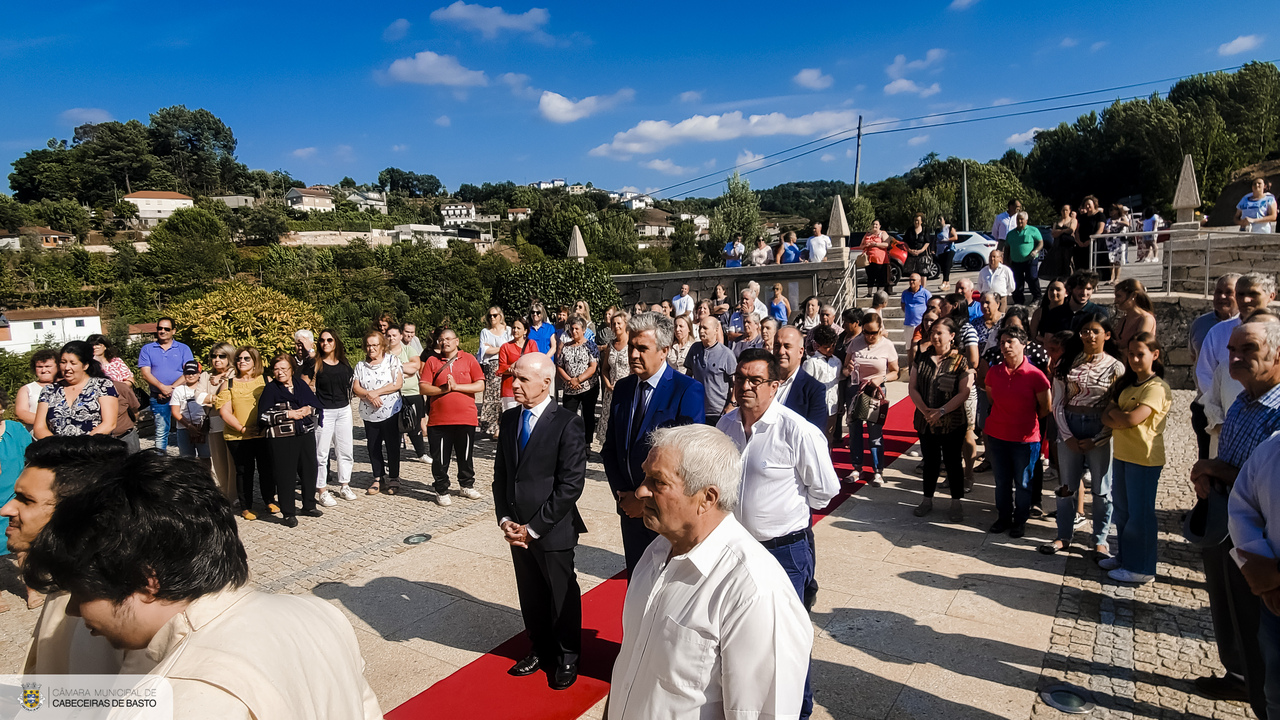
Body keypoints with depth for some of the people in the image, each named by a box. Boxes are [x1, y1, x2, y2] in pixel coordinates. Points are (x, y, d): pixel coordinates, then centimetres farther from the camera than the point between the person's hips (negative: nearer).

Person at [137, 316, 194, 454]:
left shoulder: (183, 349, 7)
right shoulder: (147, 349, 9)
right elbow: (145, 373, 0)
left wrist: (172, 388, -14)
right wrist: (162, 387, -15)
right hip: (158, 398, 1)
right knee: (161, 431, 1)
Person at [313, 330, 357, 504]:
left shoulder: (344, 363, 8)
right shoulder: (316, 363, -5)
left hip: (344, 411, 5)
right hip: (324, 411, -5)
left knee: (346, 450, 11)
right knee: (321, 452, -1)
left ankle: (344, 486, 24)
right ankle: (321, 490, 8)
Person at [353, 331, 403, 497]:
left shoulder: (392, 360, 0)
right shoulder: (360, 365, 11)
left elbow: (398, 384, -10)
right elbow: (355, 388, 4)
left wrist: (376, 392, -12)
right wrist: (369, 395, -15)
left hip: (391, 411, -4)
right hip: (369, 413, 4)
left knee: (392, 446, 1)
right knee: (373, 448, 7)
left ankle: (394, 479, 13)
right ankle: (378, 478, 21)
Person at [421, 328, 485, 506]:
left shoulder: (469, 359, 4)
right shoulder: (432, 362, 7)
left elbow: (480, 386, -4)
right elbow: (424, 388, -1)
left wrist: (456, 386, -12)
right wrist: (443, 389, -16)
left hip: (466, 418, 0)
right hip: (439, 420, 0)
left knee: (465, 456, 13)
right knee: (440, 459, 4)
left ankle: (466, 486, 31)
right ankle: (442, 491, 19)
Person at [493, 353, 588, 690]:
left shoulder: (567, 423, -15)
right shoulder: (509, 418, 4)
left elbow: (571, 485, -17)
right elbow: (500, 473, 11)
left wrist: (534, 527, -16)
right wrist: (505, 519, -2)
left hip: (553, 530, -5)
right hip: (517, 529, 5)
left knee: (562, 596, 12)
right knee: (531, 595, 19)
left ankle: (567, 657, 33)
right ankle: (541, 649, 40)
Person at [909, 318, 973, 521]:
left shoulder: (960, 361, -7)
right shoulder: (922, 359, 5)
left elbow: (963, 393, -12)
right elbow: (912, 387, 3)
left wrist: (941, 411, -19)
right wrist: (924, 409, -11)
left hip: (952, 422, -3)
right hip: (925, 421, 4)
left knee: (953, 461, 5)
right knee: (930, 460, 14)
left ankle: (957, 504, 19)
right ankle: (927, 500, 26)